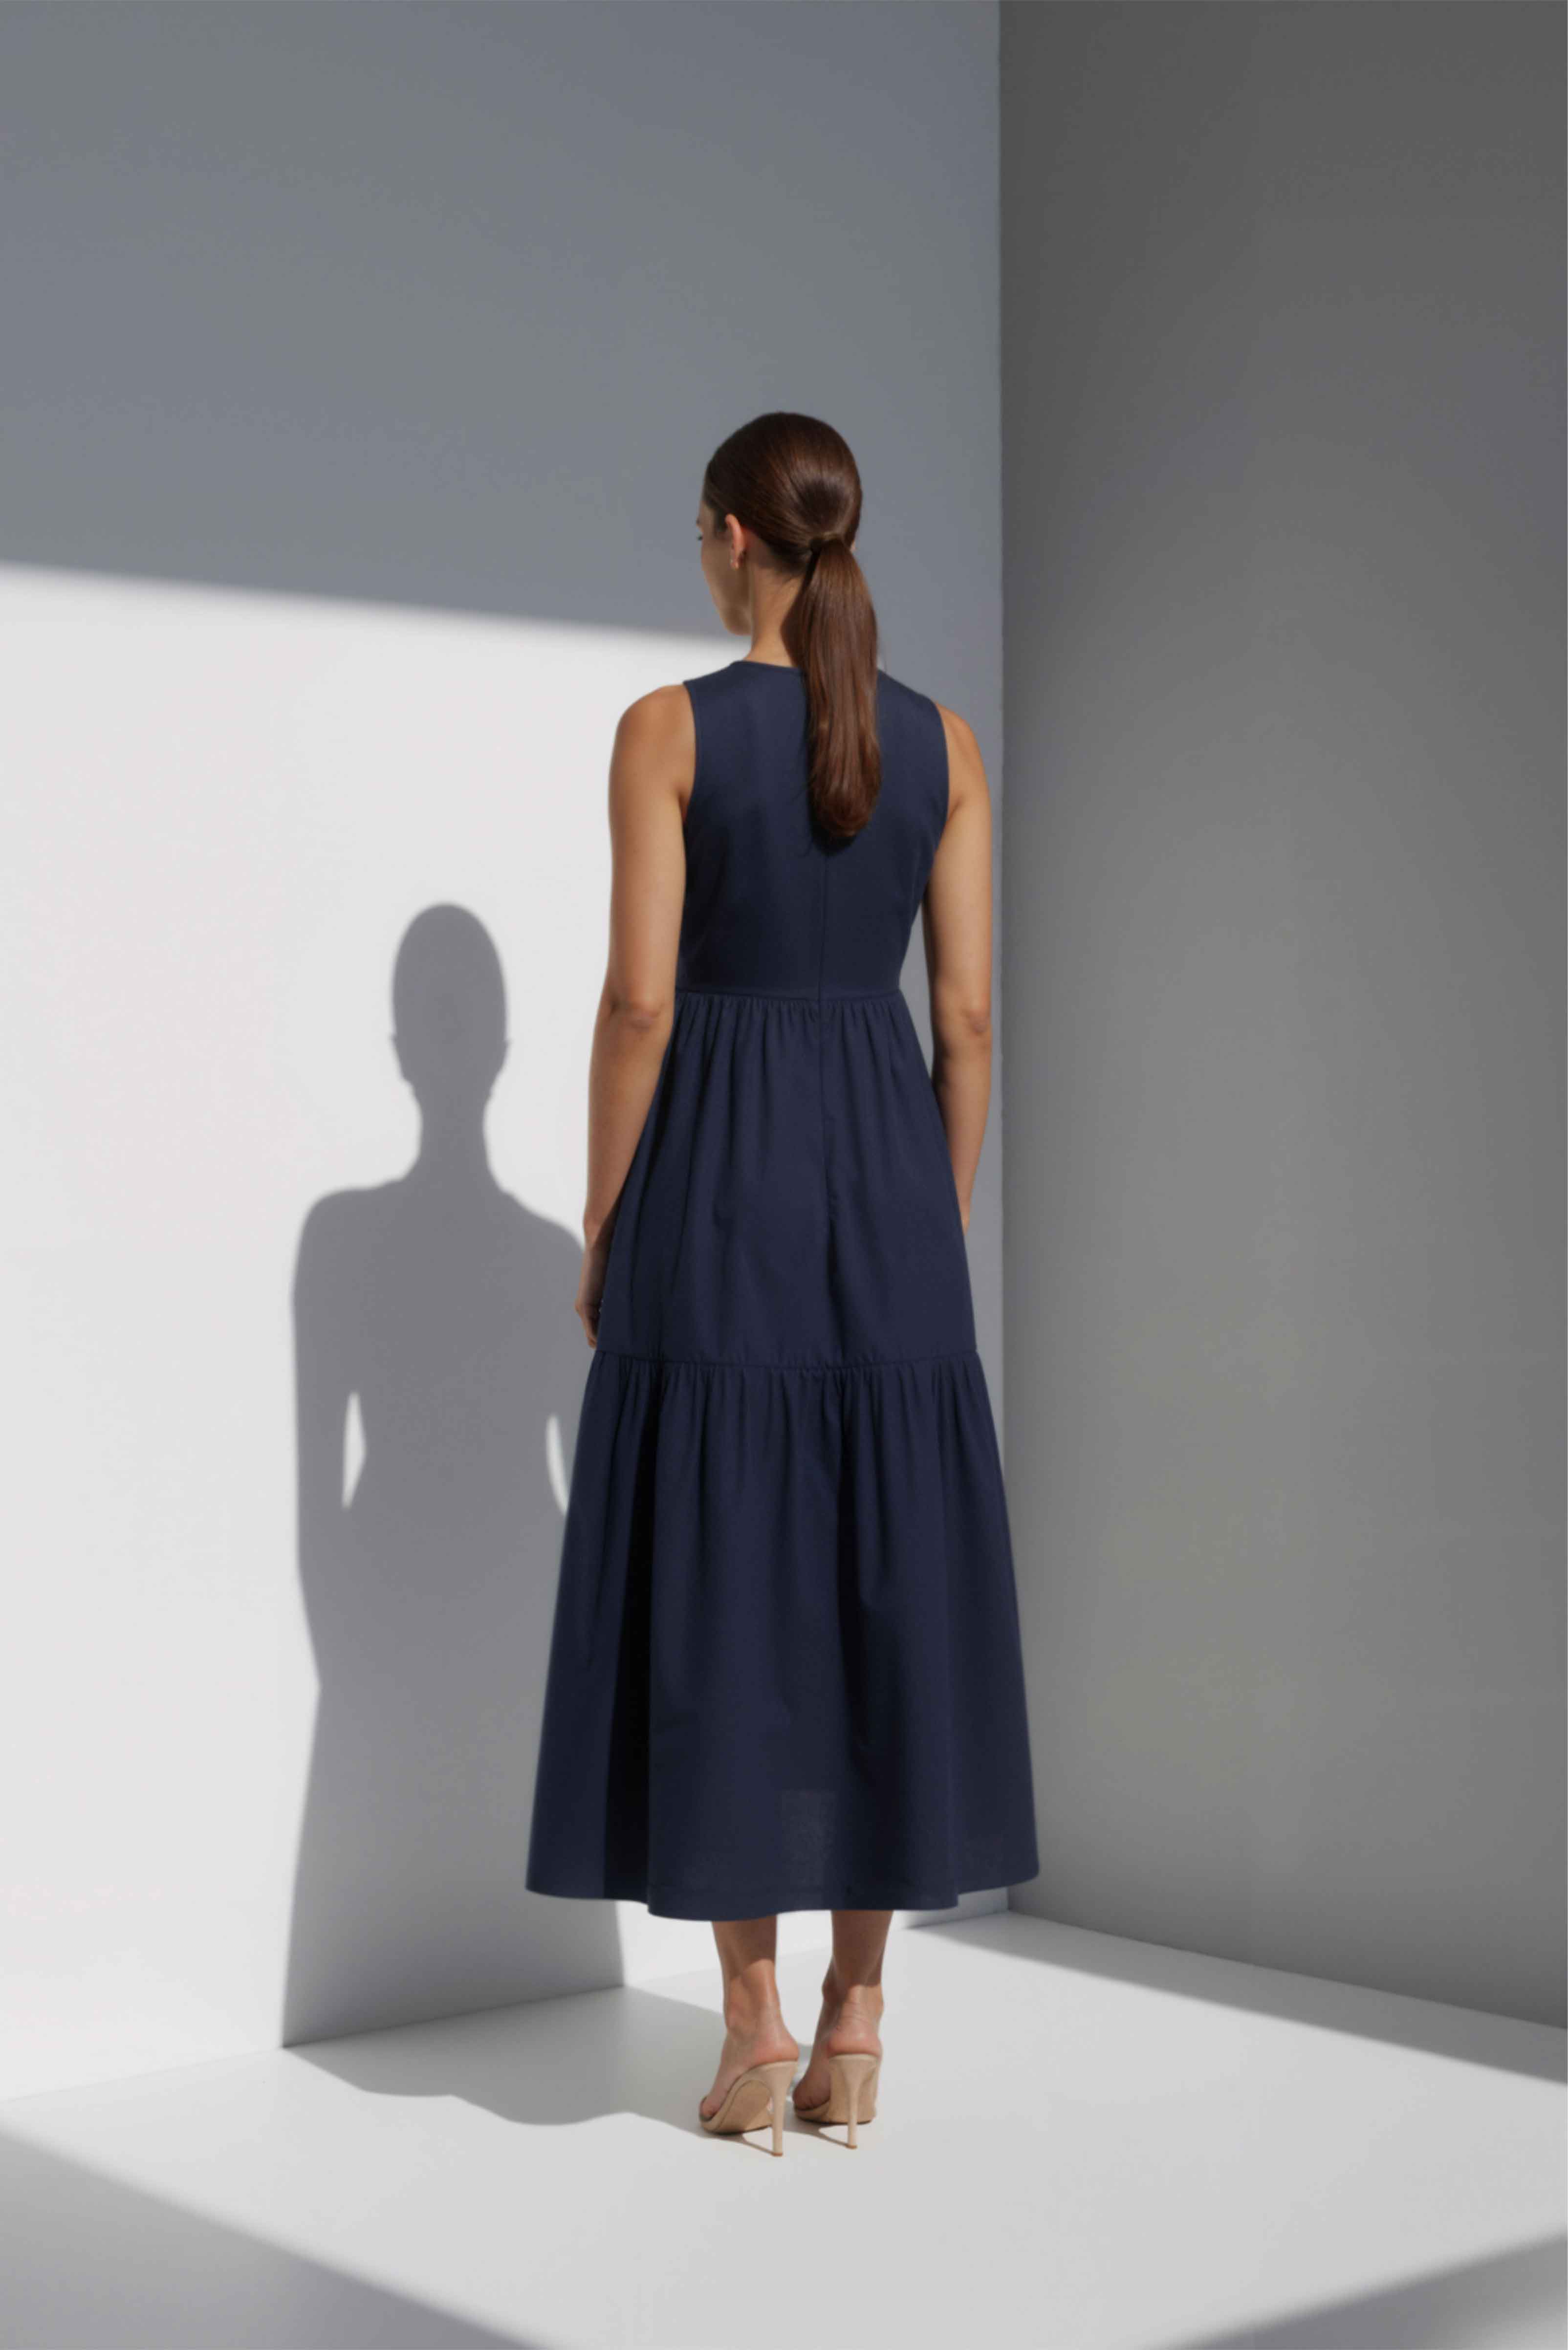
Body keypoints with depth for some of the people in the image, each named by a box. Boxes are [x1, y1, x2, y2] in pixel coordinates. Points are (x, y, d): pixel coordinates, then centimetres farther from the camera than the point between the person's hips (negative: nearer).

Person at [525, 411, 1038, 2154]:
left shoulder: (669, 730, -6)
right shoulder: (941, 742, 5)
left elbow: (641, 999, -9)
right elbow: (966, 1011, 4)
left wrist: (600, 1229, 0)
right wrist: (941, 1223, 13)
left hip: (717, 1164, -3)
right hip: (885, 1165, 4)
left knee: (720, 1582, 2)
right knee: (886, 1579, 8)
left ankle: (754, 2029, 4)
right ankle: (854, 2025, 12)